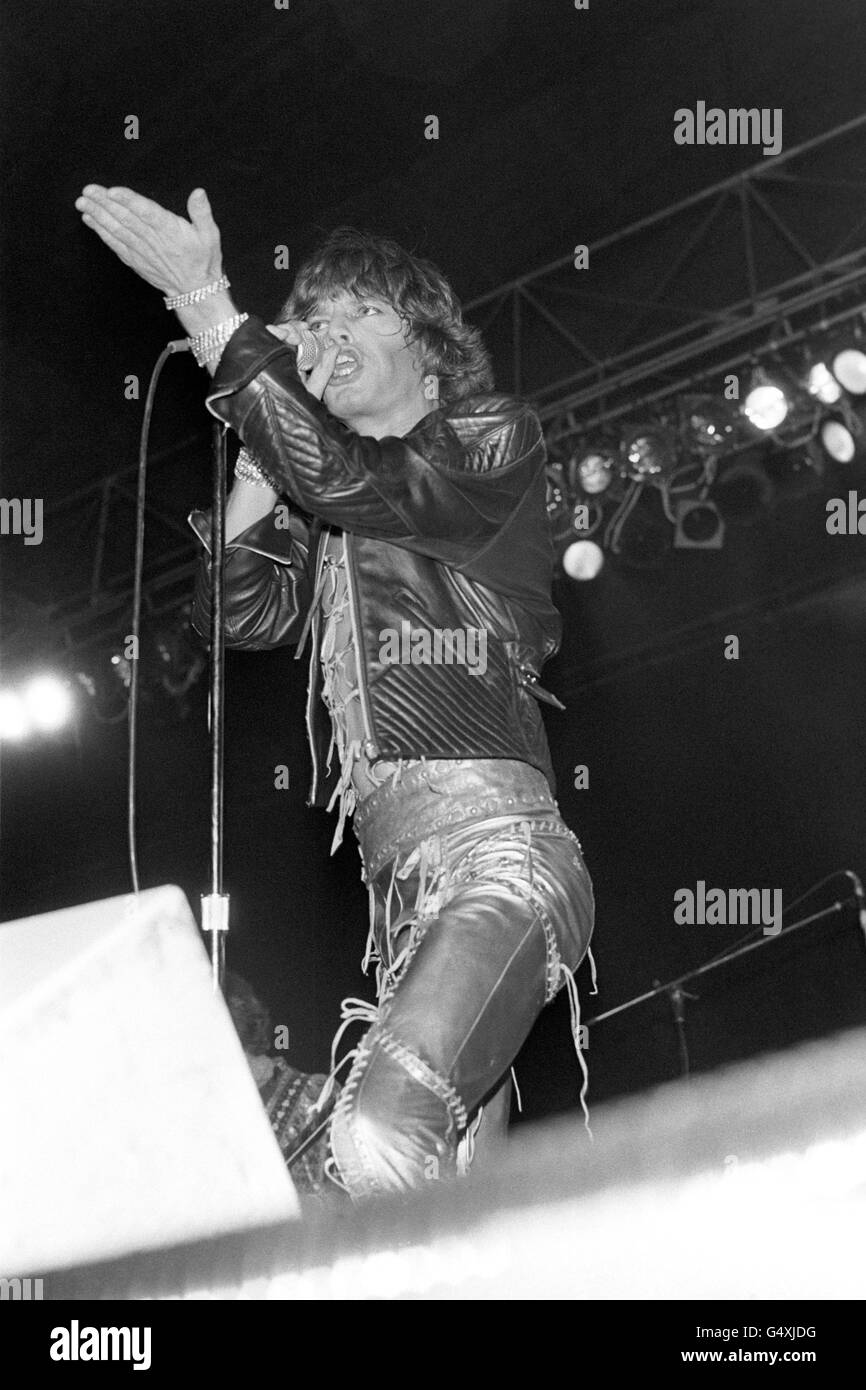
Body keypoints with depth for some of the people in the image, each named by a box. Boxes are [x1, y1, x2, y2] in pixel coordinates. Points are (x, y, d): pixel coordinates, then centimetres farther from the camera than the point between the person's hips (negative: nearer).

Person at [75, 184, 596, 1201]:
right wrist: (263, 447, 11)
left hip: (494, 849, -7)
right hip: (401, 880, 7)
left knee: (377, 1139, -28)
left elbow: (348, 478, -11)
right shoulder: (328, 521, 25)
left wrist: (209, 307, -12)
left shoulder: (493, 438, 6)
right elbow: (238, 607, 12)